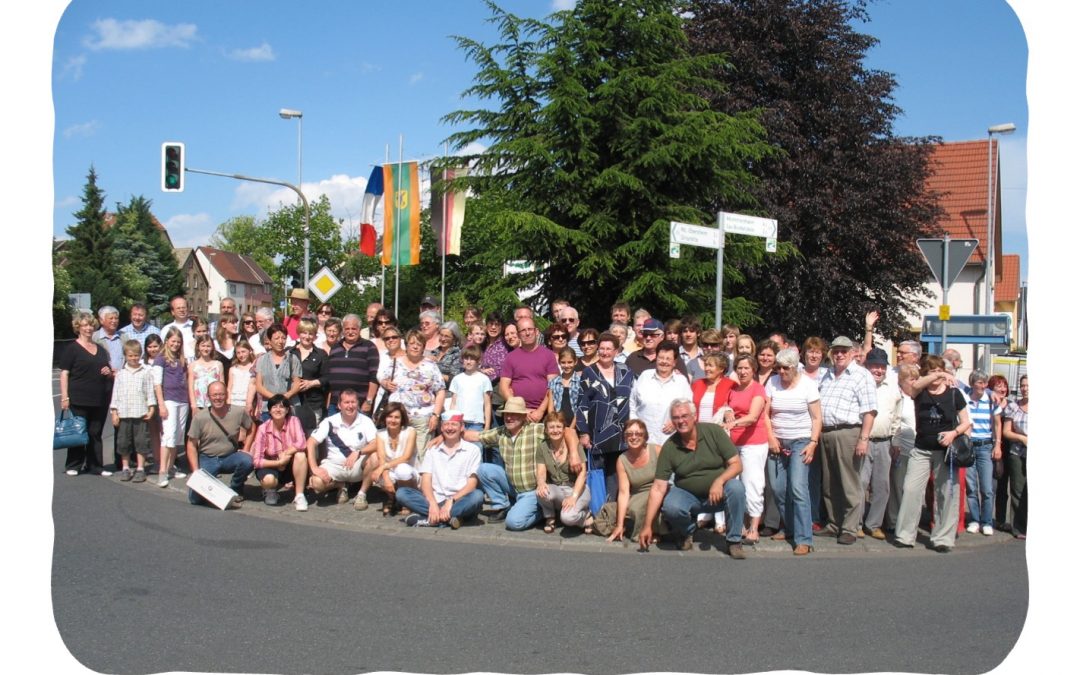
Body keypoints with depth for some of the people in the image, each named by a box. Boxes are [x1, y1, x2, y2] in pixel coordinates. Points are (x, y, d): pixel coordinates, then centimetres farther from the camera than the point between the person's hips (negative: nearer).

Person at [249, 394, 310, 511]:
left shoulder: (293, 421, -12)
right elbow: (256, 460, -17)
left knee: (300, 454, -31)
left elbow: (302, 444, -27)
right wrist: (279, 462, -23)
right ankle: (270, 490, 5)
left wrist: (284, 454, -21)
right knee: (269, 480, -35)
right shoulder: (263, 429, -13)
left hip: (289, 467, 1)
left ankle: (299, 496, -20)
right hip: (271, 466, -1)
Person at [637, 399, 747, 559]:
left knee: (736, 487, -31)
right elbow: (658, 488, -13)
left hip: (718, 494, 0)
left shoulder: (714, 432, -11)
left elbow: (736, 464, -10)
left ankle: (734, 541, -11)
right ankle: (687, 532, 6)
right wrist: (647, 526, -18)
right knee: (670, 507, -31)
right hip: (687, 495, 0)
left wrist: (719, 481, -31)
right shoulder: (669, 447, -11)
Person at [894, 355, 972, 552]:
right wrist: (935, 377, -33)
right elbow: (913, 387, -22)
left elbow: (966, 422, 6)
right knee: (911, 490, -6)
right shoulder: (920, 393, 3)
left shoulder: (954, 393, 3)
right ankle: (905, 536, 1)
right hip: (921, 450, 1)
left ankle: (942, 538, 11)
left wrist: (954, 432, -14)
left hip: (947, 450, 0)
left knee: (946, 495, 2)